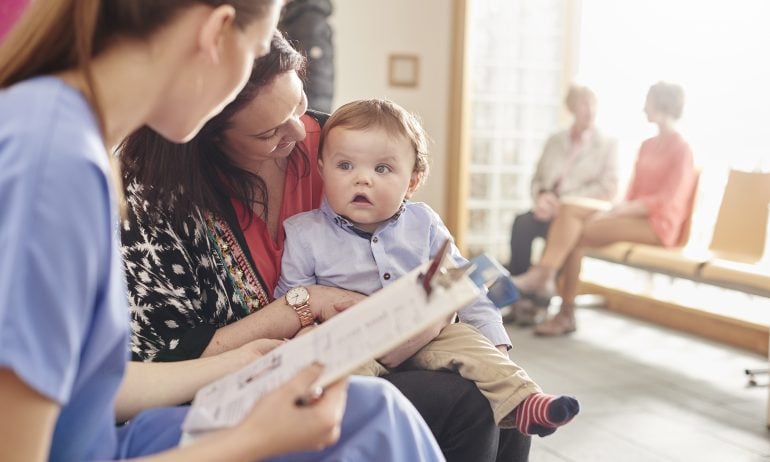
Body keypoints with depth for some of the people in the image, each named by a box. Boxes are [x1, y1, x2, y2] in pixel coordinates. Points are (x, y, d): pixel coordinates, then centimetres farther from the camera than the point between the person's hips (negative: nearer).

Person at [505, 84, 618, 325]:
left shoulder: (608, 144, 6)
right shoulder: (554, 141, 19)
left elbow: (608, 188, -5)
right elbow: (537, 179, 18)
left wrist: (563, 203, -15)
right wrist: (542, 196, -8)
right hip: (552, 209, 3)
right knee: (522, 223, -29)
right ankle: (518, 297, -29)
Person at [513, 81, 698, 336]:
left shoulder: (681, 148, -5)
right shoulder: (648, 145, 20)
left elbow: (667, 200, -13)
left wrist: (621, 209, -18)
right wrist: (618, 208, -4)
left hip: (658, 224, -7)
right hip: (633, 215, 7)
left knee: (576, 232, -24)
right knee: (569, 210, -17)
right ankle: (543, 275, -29)